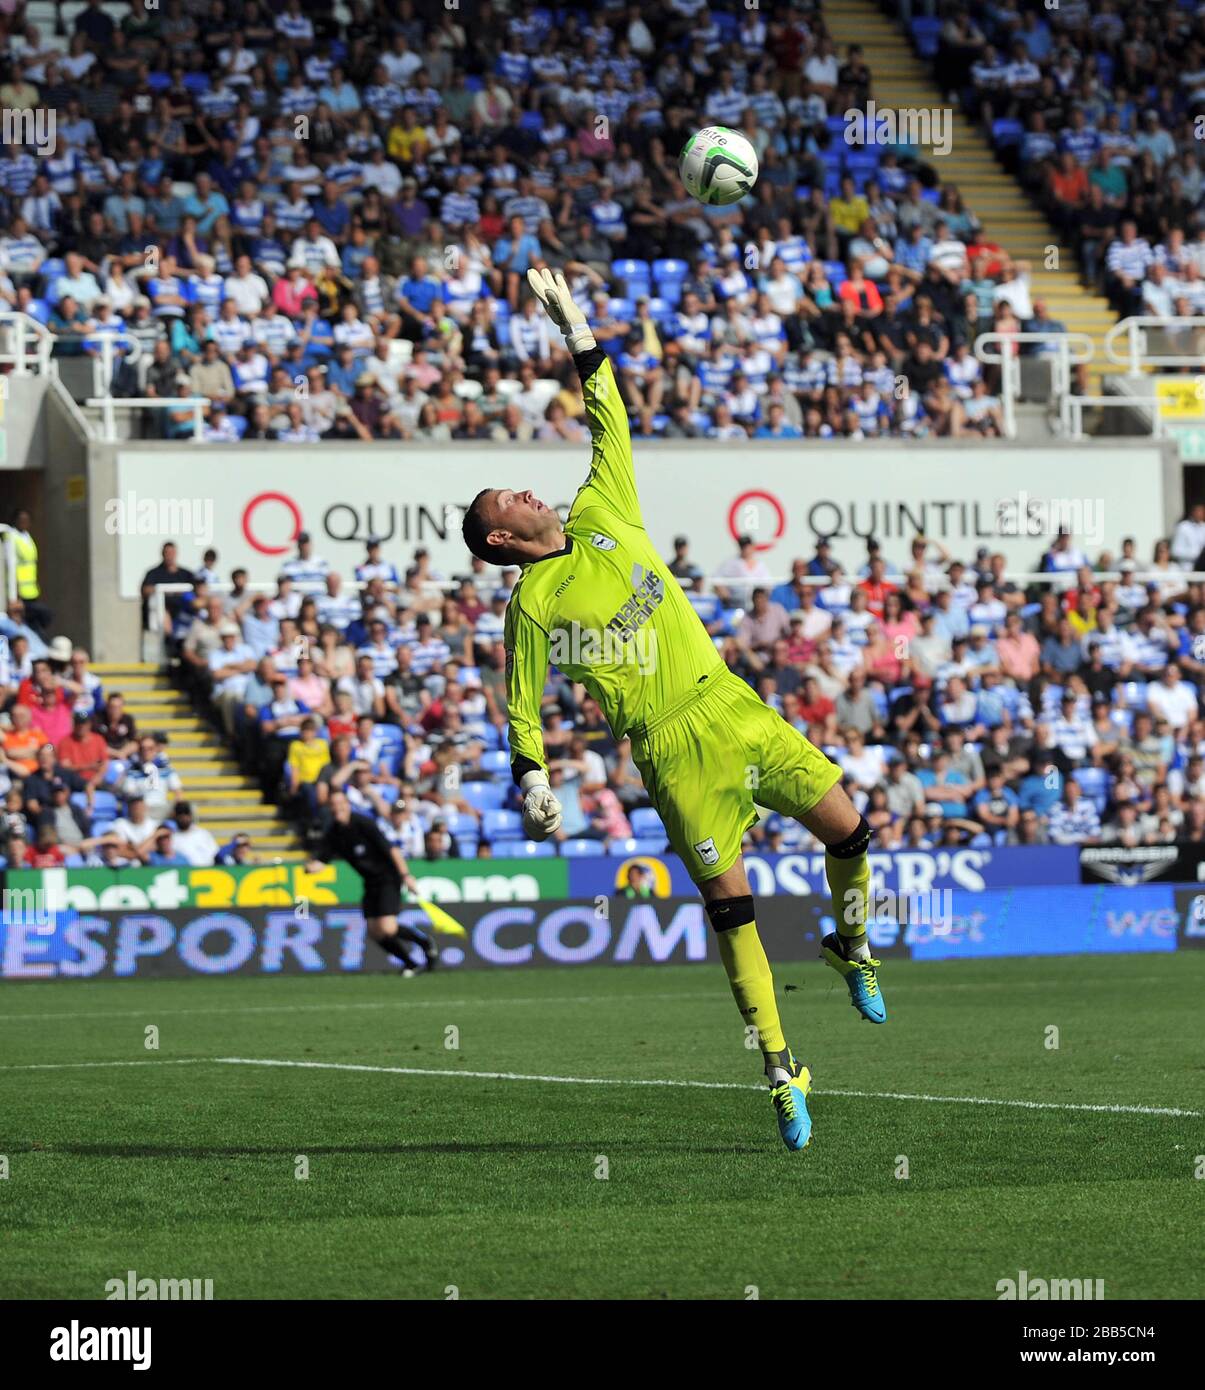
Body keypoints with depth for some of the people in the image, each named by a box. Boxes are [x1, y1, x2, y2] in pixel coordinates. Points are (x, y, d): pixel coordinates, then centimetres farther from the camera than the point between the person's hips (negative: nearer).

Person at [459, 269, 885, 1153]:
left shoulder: (605, 518, 11)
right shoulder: (533, 605, -1)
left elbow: (610, 422, 14)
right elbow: (522, 707, 5)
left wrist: (577, 332, 10)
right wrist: (532, 782, -5)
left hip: (732, 707, 5)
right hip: (670, 746, -5)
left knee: (847, 829, -2)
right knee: (730, 900, -8)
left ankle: (851, 945, 27)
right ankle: (780, 1068, -3)